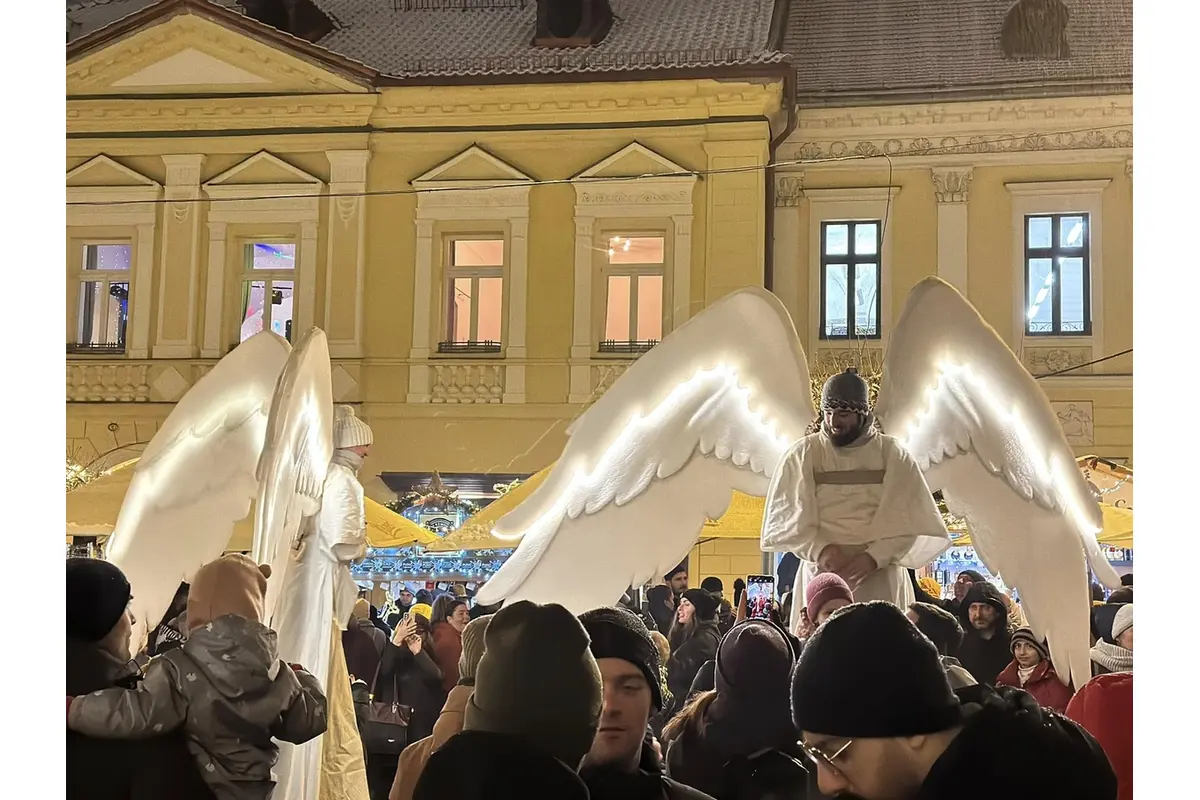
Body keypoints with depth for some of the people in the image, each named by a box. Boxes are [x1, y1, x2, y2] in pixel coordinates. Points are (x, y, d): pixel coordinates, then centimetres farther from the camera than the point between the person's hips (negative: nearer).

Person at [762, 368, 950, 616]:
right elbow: (783, 516, -1)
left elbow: (910, 520, -2)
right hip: (821, 574, 0)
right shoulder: (803, 454, 2)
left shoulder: (892, 454, 3)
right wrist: (819, 549, -18)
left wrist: (874, 557, -17)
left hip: (881, 581, 0)